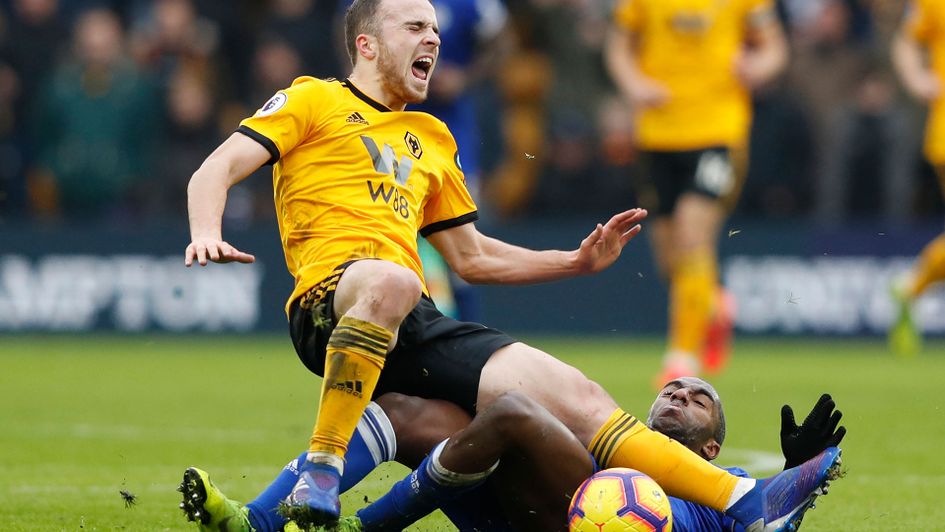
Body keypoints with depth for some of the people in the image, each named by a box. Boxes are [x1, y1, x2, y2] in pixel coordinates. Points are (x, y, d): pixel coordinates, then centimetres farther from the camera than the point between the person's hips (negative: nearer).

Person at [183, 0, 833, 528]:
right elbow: (217, 170, 4)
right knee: (390, 281, -43)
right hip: (331, 300, -6)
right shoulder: (313, 100, 14)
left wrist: (579, 261, 28)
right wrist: (208, 233, -19)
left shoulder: (432, 140, 32)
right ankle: (320, 472, -38)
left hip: (419, 327, 6)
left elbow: (472, 256, 38)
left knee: (575, 395, -11)